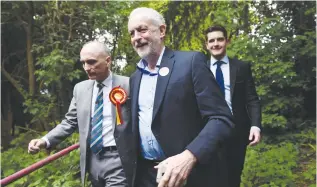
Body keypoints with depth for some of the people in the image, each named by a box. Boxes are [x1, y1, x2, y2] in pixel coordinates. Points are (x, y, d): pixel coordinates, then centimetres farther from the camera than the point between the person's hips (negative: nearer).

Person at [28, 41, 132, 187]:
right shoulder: (80, 88, 5)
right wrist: (45, 140, -5)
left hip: (117, 159, -5)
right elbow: (70, 121, 9)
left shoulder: (127, 85, -8)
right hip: (92, 159, 5)